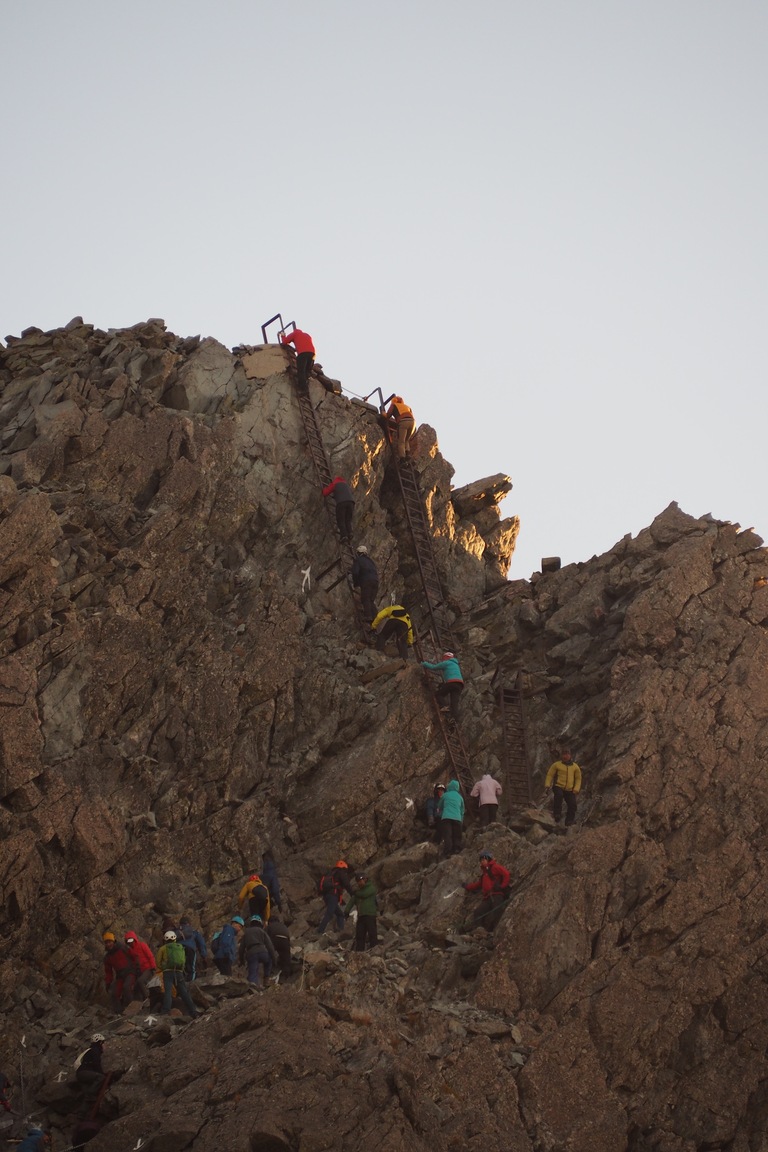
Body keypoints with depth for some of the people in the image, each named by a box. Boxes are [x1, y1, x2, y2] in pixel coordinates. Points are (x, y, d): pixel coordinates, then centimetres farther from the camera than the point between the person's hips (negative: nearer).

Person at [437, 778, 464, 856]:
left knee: (447, 836, -9)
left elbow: (439, 807, 28)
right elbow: (462, 810, 26)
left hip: (446, 818, -2)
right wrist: (461, 820, 37)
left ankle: (448, 852, -21)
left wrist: (440, 814, 49)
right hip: (457, 818, 2)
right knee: (456, 837, 7)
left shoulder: (445, 795, 12)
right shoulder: (460, 797, 17)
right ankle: (456, 850, -4)